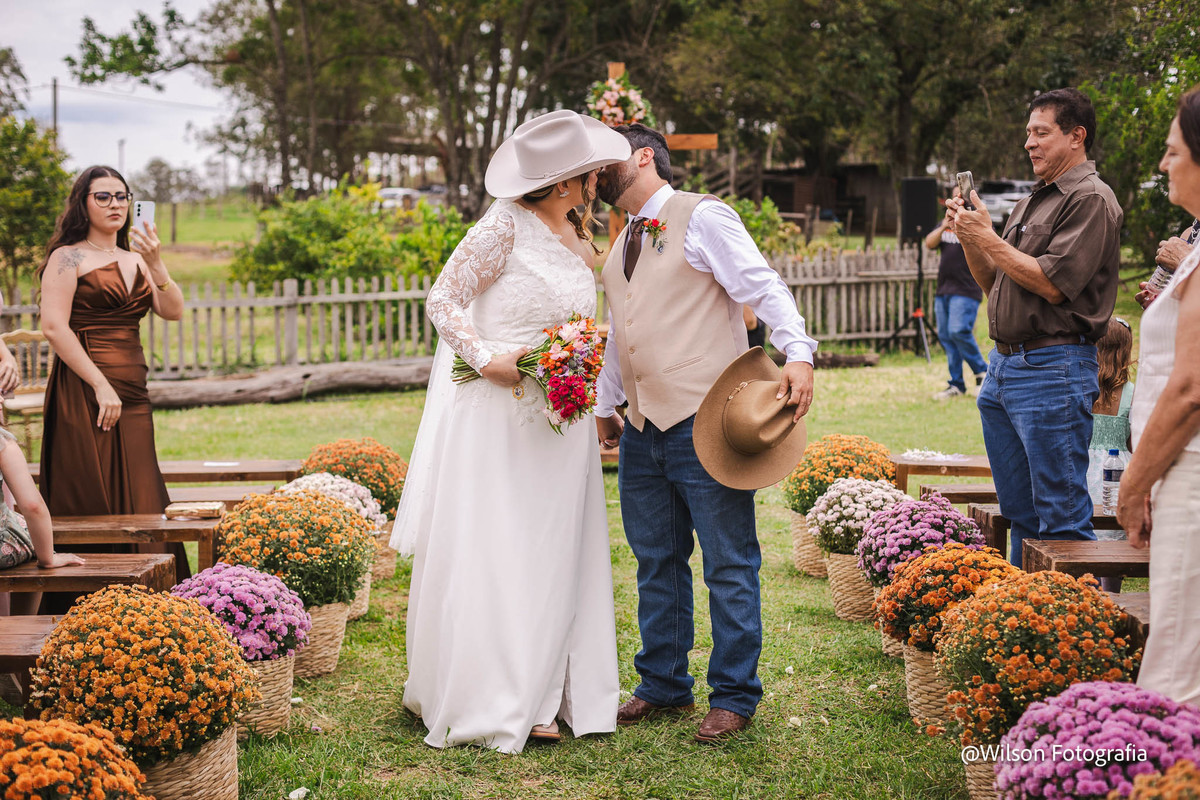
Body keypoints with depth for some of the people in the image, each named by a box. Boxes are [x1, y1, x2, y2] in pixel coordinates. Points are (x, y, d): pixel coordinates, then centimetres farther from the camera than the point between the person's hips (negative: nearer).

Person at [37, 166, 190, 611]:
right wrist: (100, 386, -16)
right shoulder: (68, 258, -1)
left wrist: (156, 264, -12)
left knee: (139, 508, 5)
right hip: (84, 391, -6)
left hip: (131, 395, 6)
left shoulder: (135, 260, 17)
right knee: (90, 509, -5)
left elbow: (173, 312, 4)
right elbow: (54, 328, -11)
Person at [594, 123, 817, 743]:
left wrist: (797, 354, -25)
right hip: (642, 431, 8)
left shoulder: (702, 217, -4)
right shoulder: (622, 245, 21)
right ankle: (663, 686, 26)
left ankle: (733, 696, 10)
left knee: (728, 564, 0)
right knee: (656, 562, 14)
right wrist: (604, 404, 30)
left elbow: (764, 286, -12)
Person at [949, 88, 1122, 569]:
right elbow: (994, 285, 20)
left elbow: (1053, 284, -19)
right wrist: (969, 238, 4)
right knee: (1019, 511, 14)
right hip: (1003, 365, 9)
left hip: (1053, 371, -9)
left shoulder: (1091, 200, -9)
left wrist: (989, 239, -11)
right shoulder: (1034, 201, 19)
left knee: (1061, 518, -6)